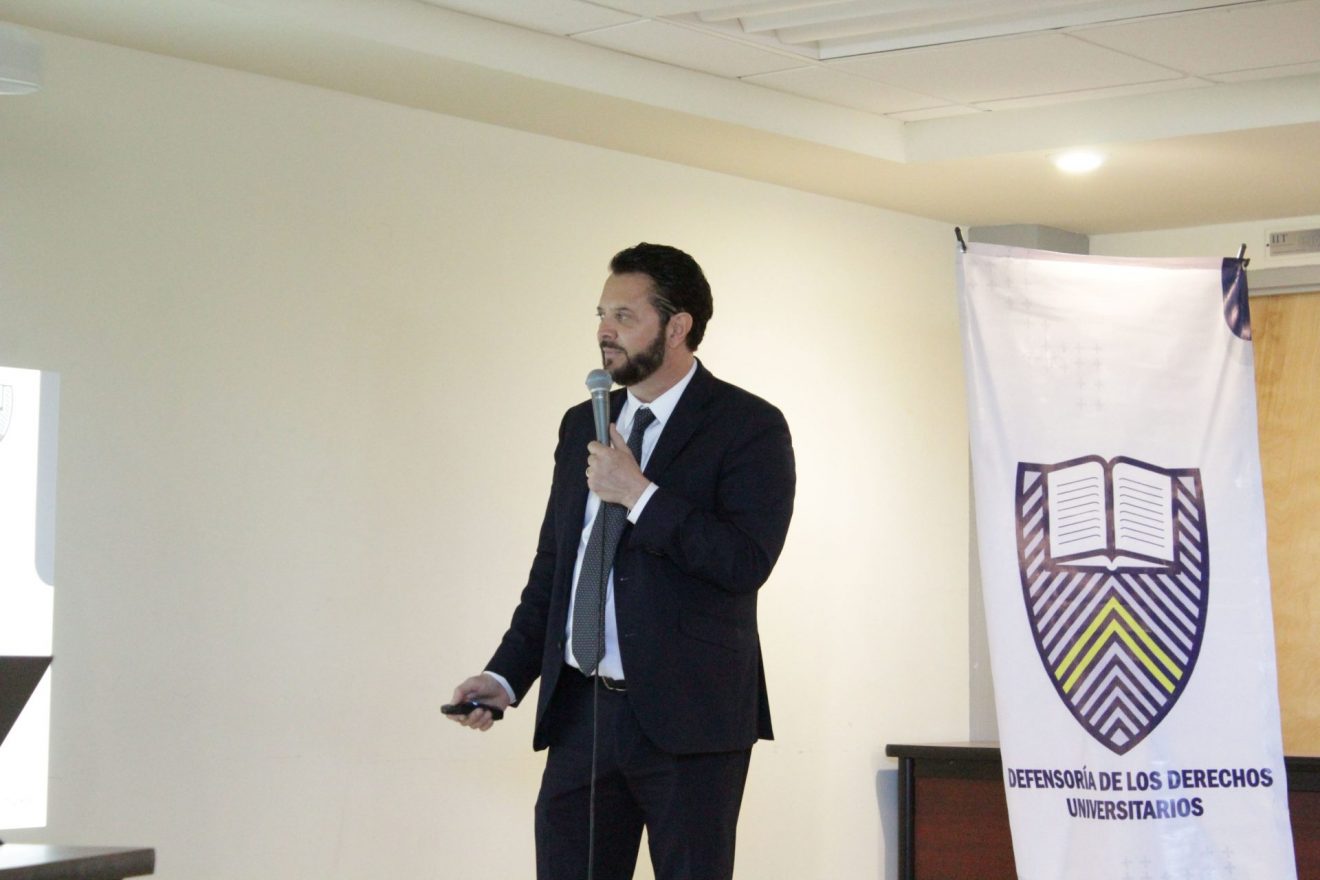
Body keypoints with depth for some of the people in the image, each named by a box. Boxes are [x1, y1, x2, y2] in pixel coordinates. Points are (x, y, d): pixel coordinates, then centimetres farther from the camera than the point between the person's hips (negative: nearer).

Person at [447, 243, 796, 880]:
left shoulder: (749, 426, -5)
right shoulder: (582, 425, 15)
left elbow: (747, 561, -17)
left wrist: (640, 495, -17)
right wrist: (507, 675, 9)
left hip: (687, 717, -5)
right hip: (580, 710, 6)